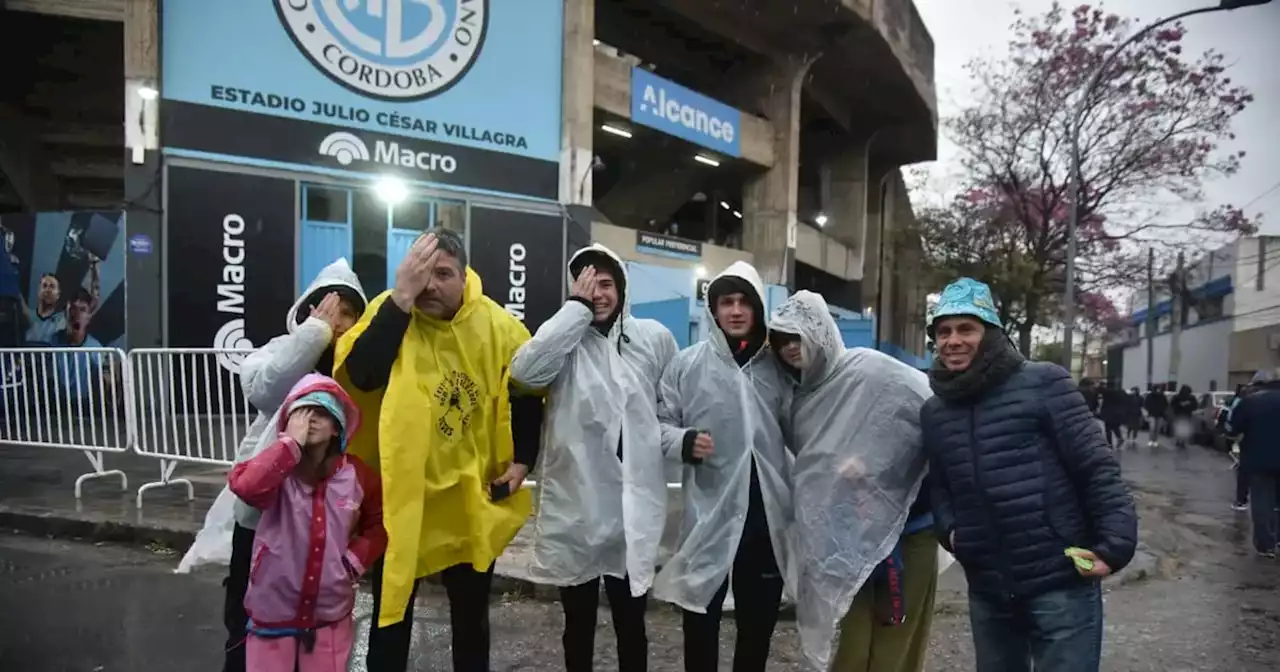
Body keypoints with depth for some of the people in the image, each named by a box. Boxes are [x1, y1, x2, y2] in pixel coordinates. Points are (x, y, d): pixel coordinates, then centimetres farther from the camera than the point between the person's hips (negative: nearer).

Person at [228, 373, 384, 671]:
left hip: (330, 615, 1)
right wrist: (291, 443, -27)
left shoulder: (356, 474, -5)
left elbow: (378, 523, 8)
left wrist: (355, 559, -8)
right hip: (273, 611, -1)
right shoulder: (279, 469, -10)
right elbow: (244, 485, -33)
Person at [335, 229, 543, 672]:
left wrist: (522, 460, 0)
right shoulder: (391, 311, -12)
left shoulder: (499, 327, -7)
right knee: (392, 615, 13)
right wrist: (401, 298, -32)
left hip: (472, 496, 2)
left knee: (471, 615, 19)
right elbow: (360, 375, -30)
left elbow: (528, 394, 8)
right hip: (401, 492, -1)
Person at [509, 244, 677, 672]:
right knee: (578, 624, 17)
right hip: (576, 505, -1)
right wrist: (576, 308, -20)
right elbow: (524, 370, -25)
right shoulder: (564, 340, -5)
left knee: (631, 624, 17)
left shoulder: (654, 338, 1)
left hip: (635, 506, 1)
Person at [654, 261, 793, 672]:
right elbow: (660, 423, -1)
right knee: (701, 619, 12)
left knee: (759, 621, 19)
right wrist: (684, 441, -20)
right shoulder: (687, 364, -3)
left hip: (767, 513, 3)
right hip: (709, 511, -2)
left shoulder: (778, 366, 4)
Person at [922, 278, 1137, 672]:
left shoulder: (1043, 384, -7)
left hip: (1061, 583, -5)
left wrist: (1114, 544, -14)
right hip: (986, 591, 5)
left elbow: (1097, 467, -8)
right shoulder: (933, 412, 9)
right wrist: (948, 528, 0)